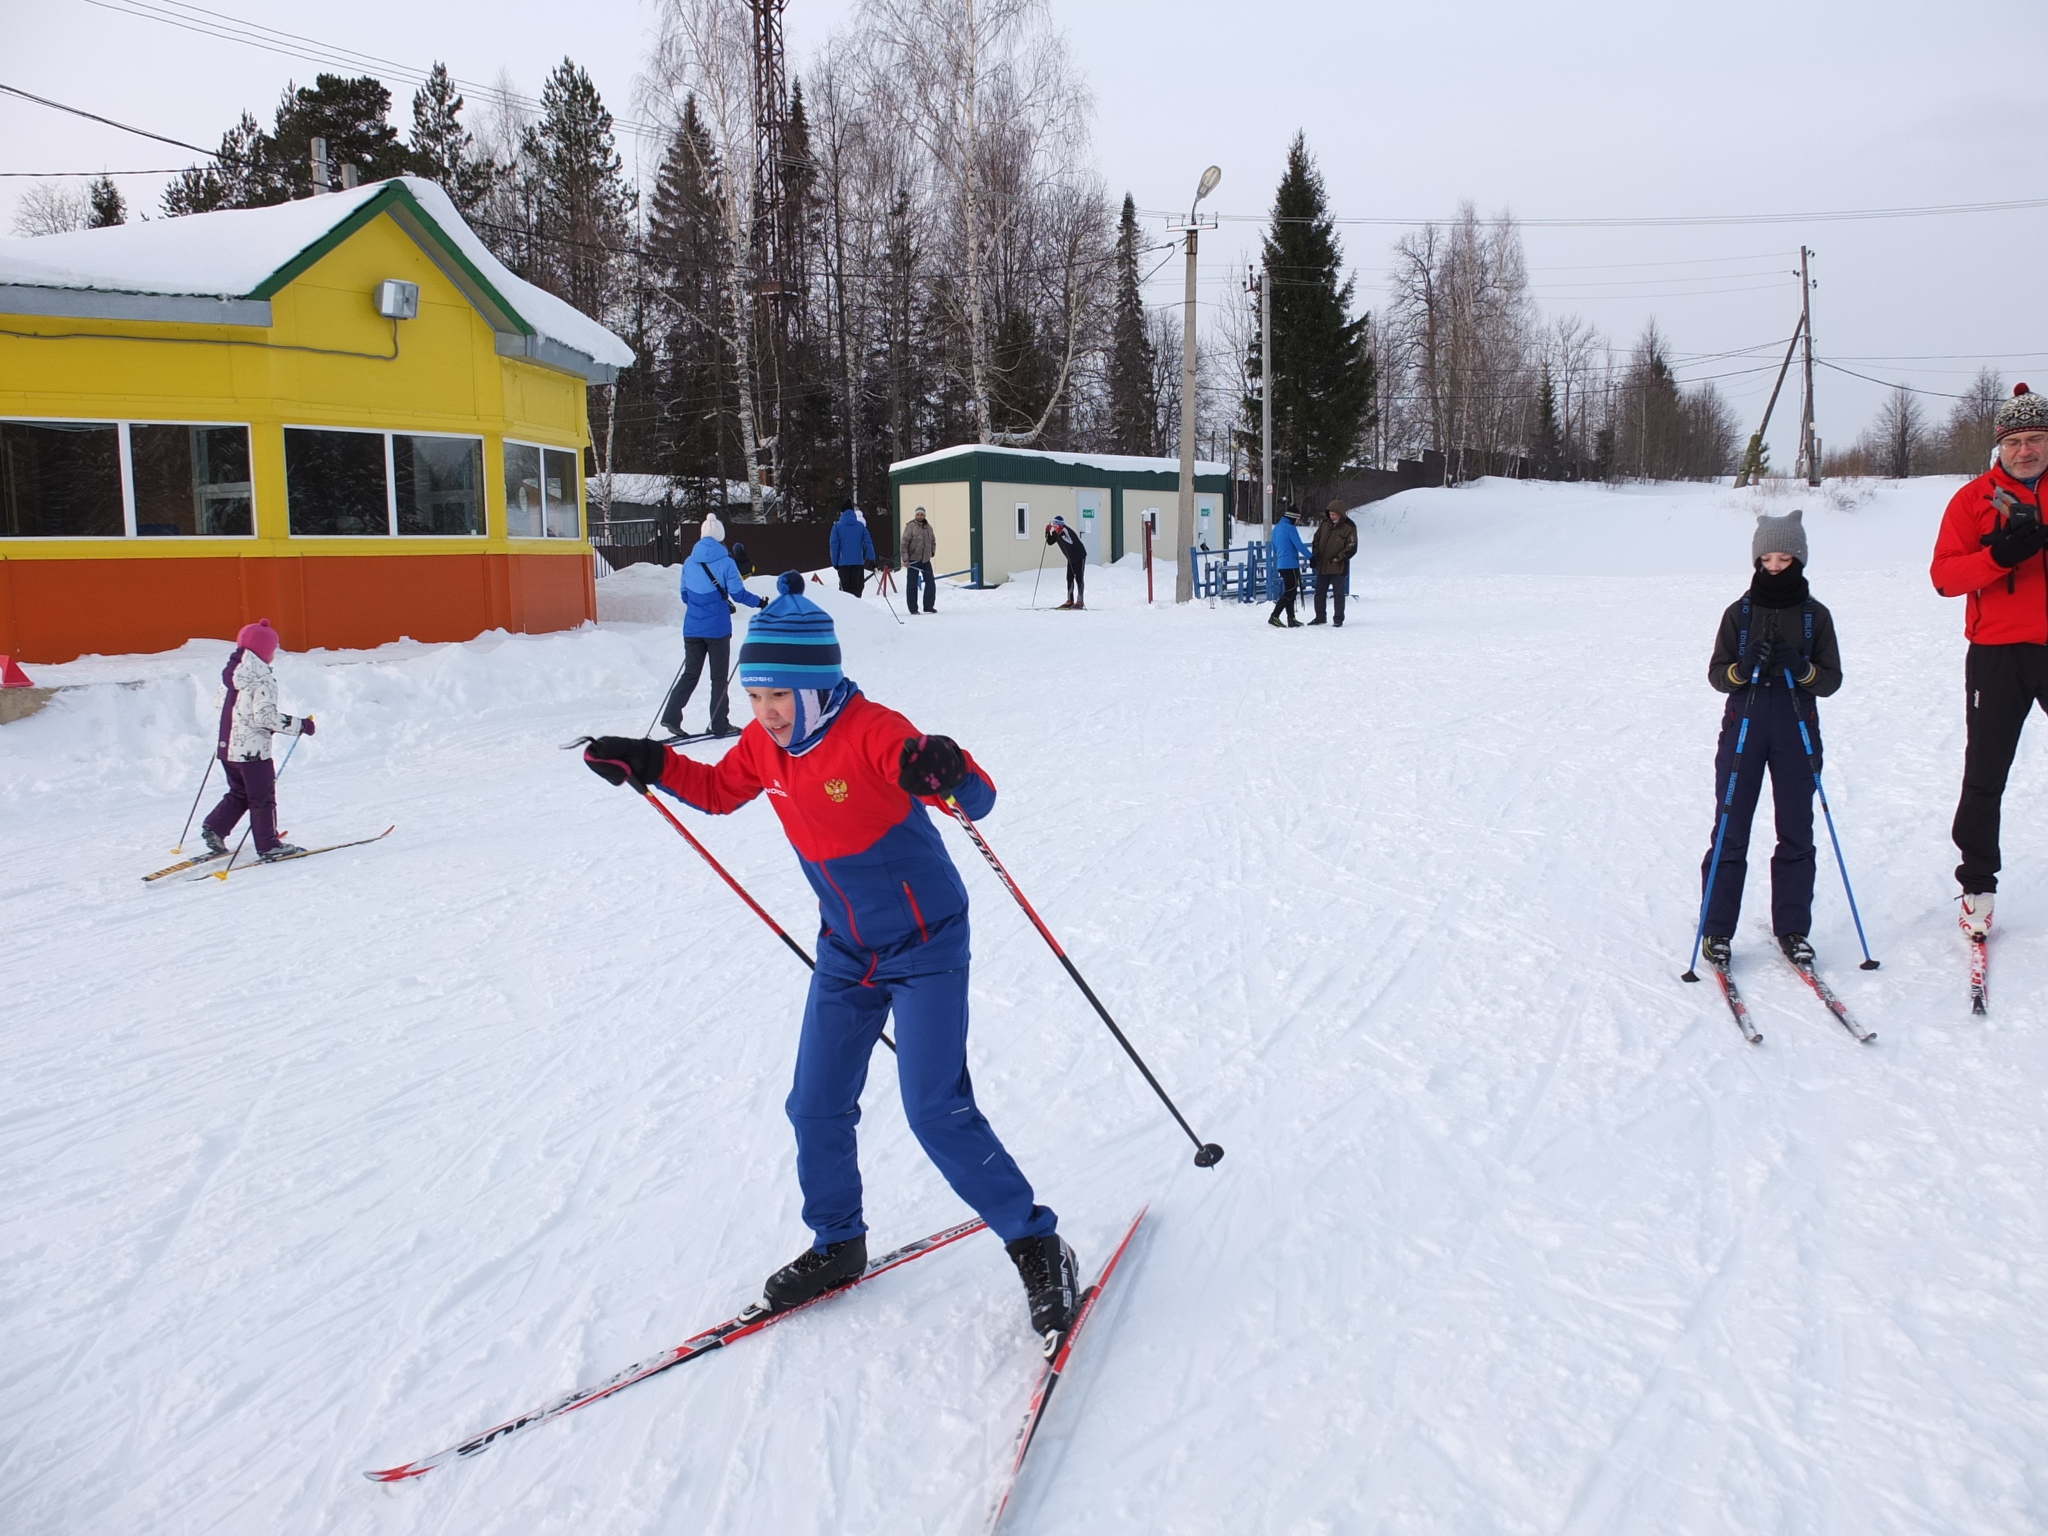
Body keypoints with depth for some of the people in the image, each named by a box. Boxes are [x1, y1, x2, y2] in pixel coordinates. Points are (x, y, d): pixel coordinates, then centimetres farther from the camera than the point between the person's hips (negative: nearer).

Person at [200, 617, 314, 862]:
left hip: (227, 747, 8)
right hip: (252, 750, -8)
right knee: (263, 798, 2)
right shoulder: (263, 678, -18)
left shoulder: (233, 672, 8)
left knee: (238, 794, 22)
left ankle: (214, 828, 11)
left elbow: (227, 707, 16)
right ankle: (268, 846, 7)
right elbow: (265, 716, -23)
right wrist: (300, 725, -17)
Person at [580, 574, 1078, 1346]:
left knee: (937, 1112, -11)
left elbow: (978, 799, -31)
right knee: (816, 1108, 11)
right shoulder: (764, 744, -5)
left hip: (926, 944, -7)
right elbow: (718, 791, 16)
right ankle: (837, 1244, 33)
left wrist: (948, 773, -53)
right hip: (846, 952, 7)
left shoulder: (872, 732, -25)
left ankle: (1036, 1246, 6)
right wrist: (646, 764, 5)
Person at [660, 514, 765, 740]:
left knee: (690, 673, 13)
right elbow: (738, 593, -11)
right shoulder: (726, 562, -9)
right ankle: (720, 725, 9)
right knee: (719, 677, 6)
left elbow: (685, 595, 13)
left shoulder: (689, 563, 5)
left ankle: (671, 716, 0)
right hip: (717, 628, -4)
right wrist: (758, 603, 6)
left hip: (692, 628, 4)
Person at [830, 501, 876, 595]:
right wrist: (872, 559, 4)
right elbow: (868, 543, 1)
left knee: (845, 587, 3)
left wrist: (834, 562, 0)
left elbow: (834, 546, -5)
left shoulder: (837, 526, -2)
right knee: (856, 587, 6)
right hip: (858, 562, 2)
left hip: (843, 562, -2)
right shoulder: (861, 525, 3)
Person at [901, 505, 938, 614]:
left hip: (926, 560, 5)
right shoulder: (911, 527, -9)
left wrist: (932, 551, 10)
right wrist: (905, 559, -16)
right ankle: (913, 608, 7)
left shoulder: (928, 527, 8)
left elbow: (933, 541, 24)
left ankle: (928, 606, 17)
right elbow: (904, 544, -11)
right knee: (912, 585, -1)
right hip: (913, 560, -5)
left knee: (931, 584, 6)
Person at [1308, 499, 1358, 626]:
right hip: (1322, 566, 6)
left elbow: (1352, 548, -10)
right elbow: (1316, 539, 15)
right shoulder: (1325, 524, 5)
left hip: (1338, 567, -5)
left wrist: (1338, 558, -16)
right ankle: (1319, 617, 25)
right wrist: (1315, 555, 2)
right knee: (1319, 592, 12)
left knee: (1339, 594, 1)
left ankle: (1339, 620, 9)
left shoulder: (1349, 527, -10)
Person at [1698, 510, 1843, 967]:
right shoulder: (1739, 613, 4)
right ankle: (1716, 930, 5)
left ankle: (1792, 930, 15)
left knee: (1796, 834, 5)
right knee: (1730, 832, -1)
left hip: (1797, 732, 1)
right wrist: (1743, 667, -19)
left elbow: (1832, 679, 3)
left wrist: (1803, 668, -17)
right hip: (1743, 728, -1)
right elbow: (1716, 674, 2)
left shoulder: (1816, 615, 5)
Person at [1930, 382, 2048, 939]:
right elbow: (1944, 574, -4)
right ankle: (1977, 887, 16)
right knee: (1984, 777, 6)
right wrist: (2001, 554, -21)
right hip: (1997, 653, -1)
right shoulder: (1975, 498, 4)